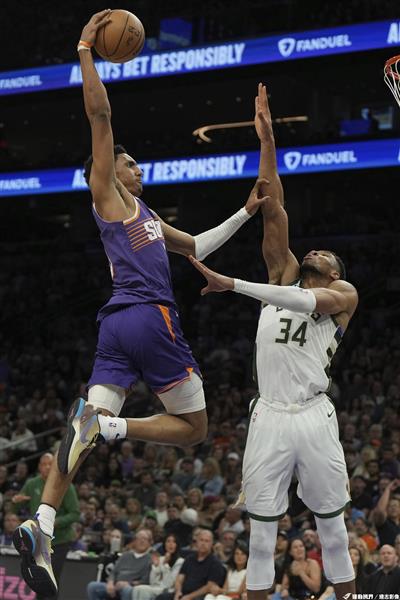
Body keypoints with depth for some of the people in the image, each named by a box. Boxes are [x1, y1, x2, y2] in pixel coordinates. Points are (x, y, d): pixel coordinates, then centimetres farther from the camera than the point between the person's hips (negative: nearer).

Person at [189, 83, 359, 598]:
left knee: (333, 530, 2)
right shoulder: (284, 273, 18)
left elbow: (303, 301, -16)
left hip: (313, 417, -3)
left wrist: (232, 284, -22)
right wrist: (266, 139, 4)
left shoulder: (345, 295, 7)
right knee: (261, 534, 3)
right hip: (268, 417, 3)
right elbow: (273, 208, 11)